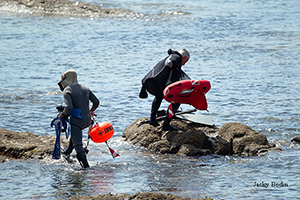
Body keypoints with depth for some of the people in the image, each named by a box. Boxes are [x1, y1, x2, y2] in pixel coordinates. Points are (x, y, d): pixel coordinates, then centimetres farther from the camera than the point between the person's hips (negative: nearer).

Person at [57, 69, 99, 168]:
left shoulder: (67, 91, -11)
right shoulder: (85, 88, 11)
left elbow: (69, 107, -25)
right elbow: (96, 102, 12)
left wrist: (63, 114, -5)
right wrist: (91, 111, 30)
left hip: (77, 120, -8)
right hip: (87, 120, 8)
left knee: (78, 144, -3)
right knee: (74, 132, 36)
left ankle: (85, 165, -10)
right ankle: (68, 151, 47)